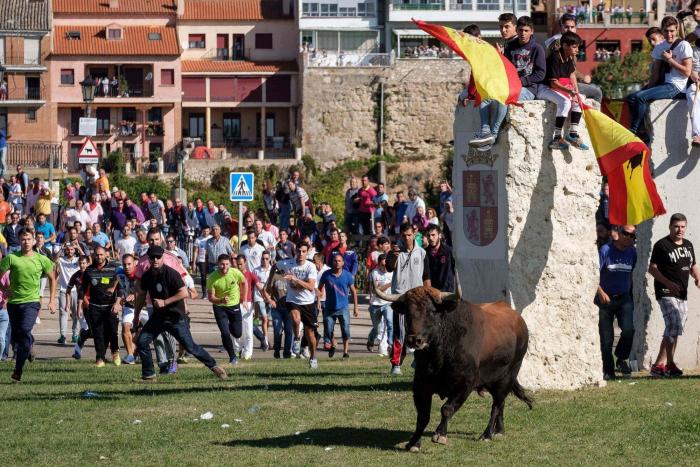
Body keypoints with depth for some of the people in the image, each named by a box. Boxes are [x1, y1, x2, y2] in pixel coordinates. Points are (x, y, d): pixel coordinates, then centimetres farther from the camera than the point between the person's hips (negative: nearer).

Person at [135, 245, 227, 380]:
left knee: (190, 346, -5)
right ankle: (148, 375, 8)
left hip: (176, 317, -6)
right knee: (141, 342, -3)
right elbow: (141, 296, 14)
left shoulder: (171, 274, -17)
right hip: (158, 317, 6)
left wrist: (164, 302, -23)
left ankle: (213, 366, 10)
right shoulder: (147, 276, 1)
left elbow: (184, 293, -22)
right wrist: (136, 318, 18)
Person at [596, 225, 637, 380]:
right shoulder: (606, 250, -10)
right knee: (606, 338, 1)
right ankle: (608, 371, 15)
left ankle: (621, 359, 4)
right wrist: (600, 292, -25)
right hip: (605, 299, -3)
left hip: (624, 299, 3)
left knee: (628, 330, -20)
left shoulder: (632, 252, 5)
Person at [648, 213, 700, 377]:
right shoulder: (661, 245, -7)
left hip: (682, 294, 8)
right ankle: (669, 363, -15)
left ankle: (662, 364, 17)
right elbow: (652, 268, -10)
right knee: (674, 326, -18)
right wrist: (668, 283, -21)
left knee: (675, 329, 10)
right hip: (666, 293, -8)